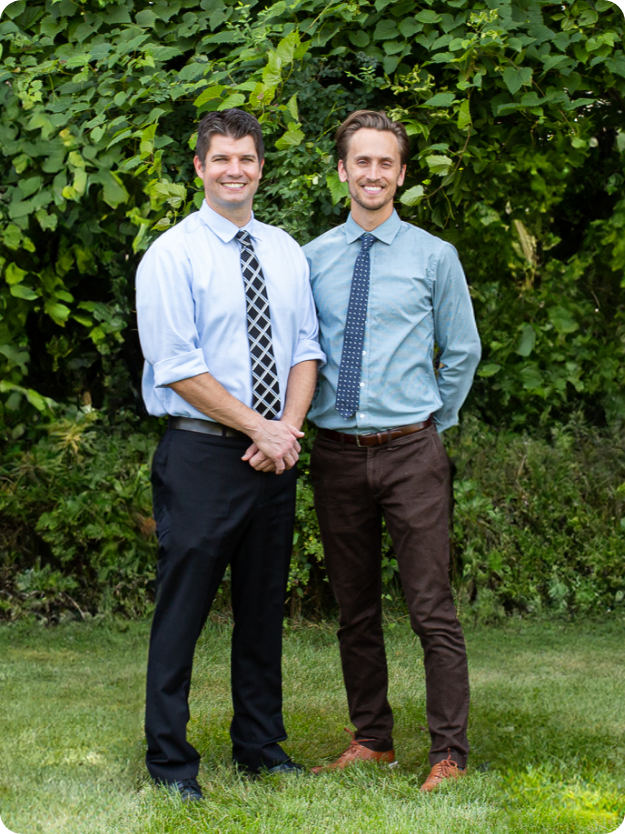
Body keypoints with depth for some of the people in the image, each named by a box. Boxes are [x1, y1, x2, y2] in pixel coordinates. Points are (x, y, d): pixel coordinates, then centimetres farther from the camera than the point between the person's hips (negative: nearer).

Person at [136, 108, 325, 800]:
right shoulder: (171, 254, -5)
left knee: (264, 607, 12)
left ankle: (260, 746, 24)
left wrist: (289, 428, -7)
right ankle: (169, 760, 10)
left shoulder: (286, 252, 12)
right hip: (201, 456, -5)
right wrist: (259, 427, -13)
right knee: (183, 607, -1)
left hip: (275, 456, 5)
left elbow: (305, 348, 10)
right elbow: (177, 365, -12)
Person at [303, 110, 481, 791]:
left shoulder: (434, 256, 2)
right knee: (355, 610, 11)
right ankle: (371, 740, 24)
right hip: (336, 453, 2)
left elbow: (462, 351, 10)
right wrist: (305, 418, 9)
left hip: (411, 453, -2)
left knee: (432, 609, -4)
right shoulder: (311, 259, 6)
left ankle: (449, 755, 4)